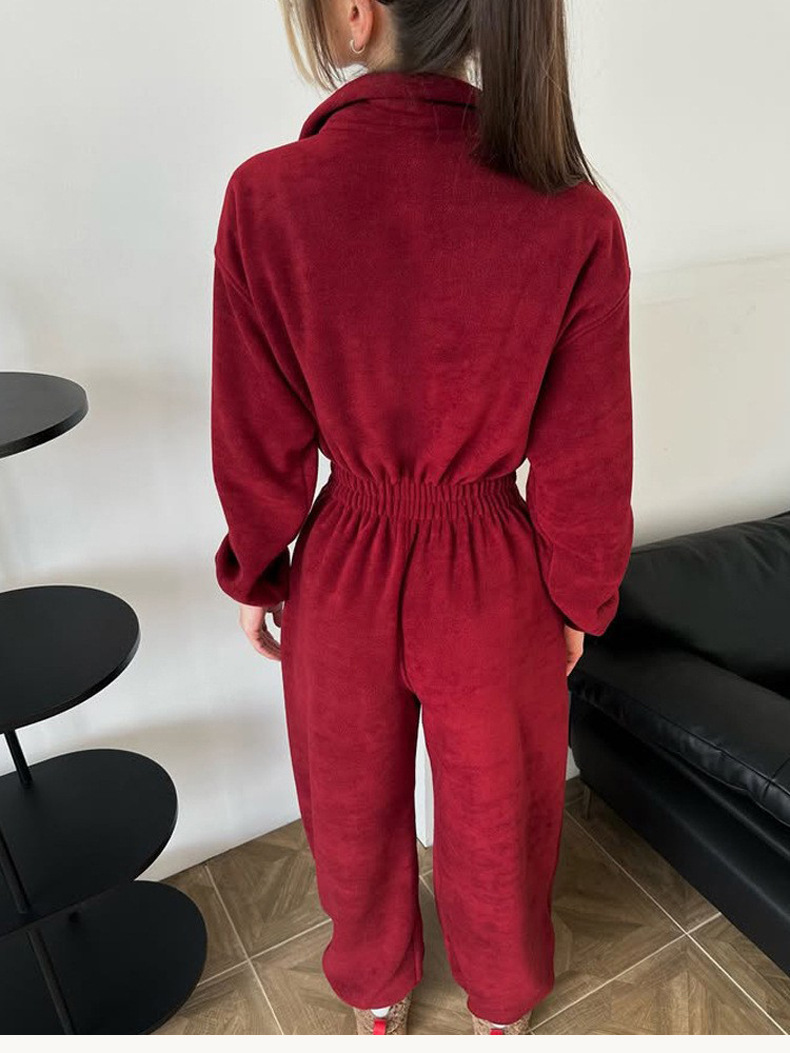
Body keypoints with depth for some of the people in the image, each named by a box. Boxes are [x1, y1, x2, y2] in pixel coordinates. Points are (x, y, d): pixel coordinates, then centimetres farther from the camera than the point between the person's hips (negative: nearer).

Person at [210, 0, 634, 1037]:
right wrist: (579, 602, 7)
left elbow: (259, 444, -9)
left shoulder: (266, 197, -18)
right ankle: (503, 1000, 57)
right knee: (495, 811, 26)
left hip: (344, 572, 0)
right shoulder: (575, 216, -17)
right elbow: (585, 464, -10)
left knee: (355, 805, 27)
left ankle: (377, 991, 58)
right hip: (491, 581, 1)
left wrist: (255, 576, 8)